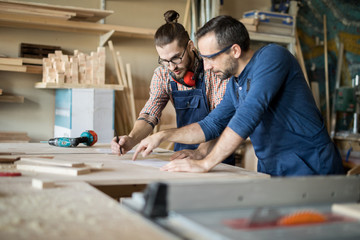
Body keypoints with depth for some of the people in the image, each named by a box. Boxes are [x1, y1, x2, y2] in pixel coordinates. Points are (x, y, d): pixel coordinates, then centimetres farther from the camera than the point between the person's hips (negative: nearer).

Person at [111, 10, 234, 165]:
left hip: (217, 155, -4)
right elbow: (150, 114, -2)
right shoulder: (162, 74, 0)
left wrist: (201, 151, -31)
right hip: (183, 153, 4)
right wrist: (131, 140, -21)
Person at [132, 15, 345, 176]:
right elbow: (211, 126, 21)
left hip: (310, 171, -7)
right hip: (272, 174, 7)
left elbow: (249, 114, -25)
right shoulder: (234, 84, 11)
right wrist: (162, 136, 12)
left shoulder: (271, 56, -14)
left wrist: (205, 163, -24)